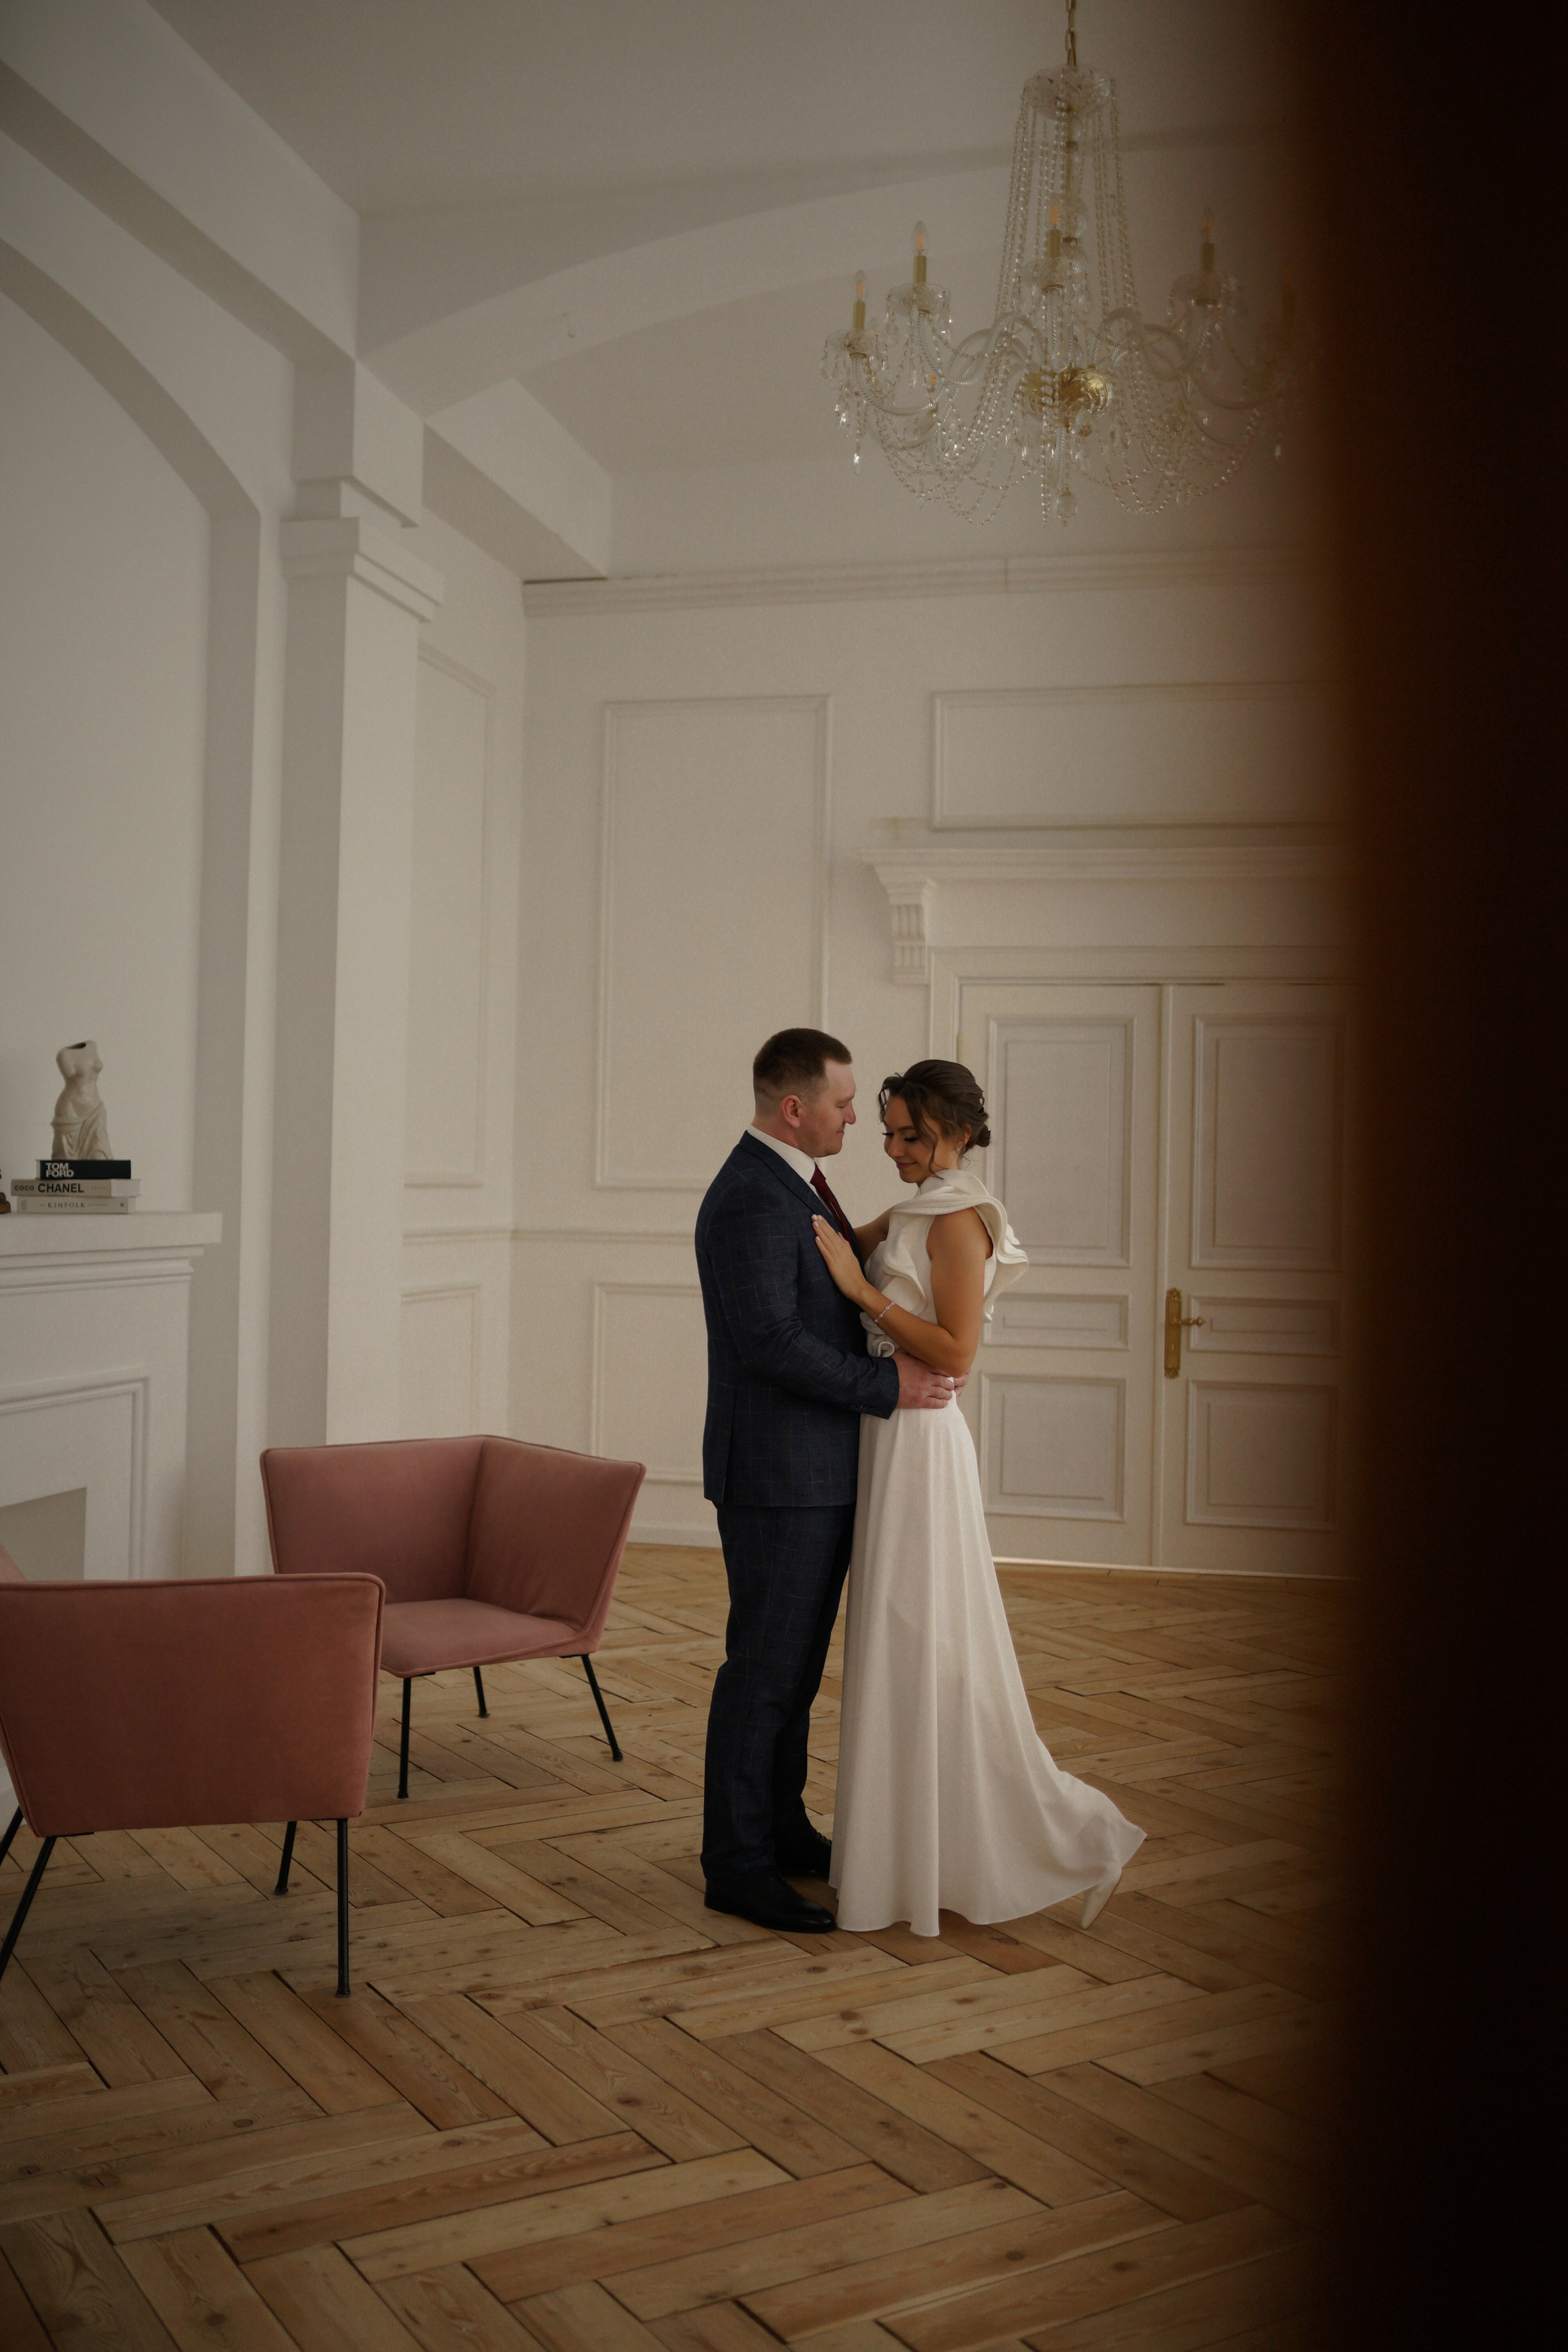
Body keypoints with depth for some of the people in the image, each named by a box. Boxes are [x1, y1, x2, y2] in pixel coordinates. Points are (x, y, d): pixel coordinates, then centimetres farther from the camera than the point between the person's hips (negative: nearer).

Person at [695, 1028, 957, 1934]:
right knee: (765, 1665, -1)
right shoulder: (752, 1198, -19)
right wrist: (888, 1383, -18)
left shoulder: (795, 1183, 13)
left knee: (797, 1661, 18)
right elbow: (772, 1341, -25)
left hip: (821, 1467, 10)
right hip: (777, 1474, -10)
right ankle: (737, 1863, 11)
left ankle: (783, 1828, 30)